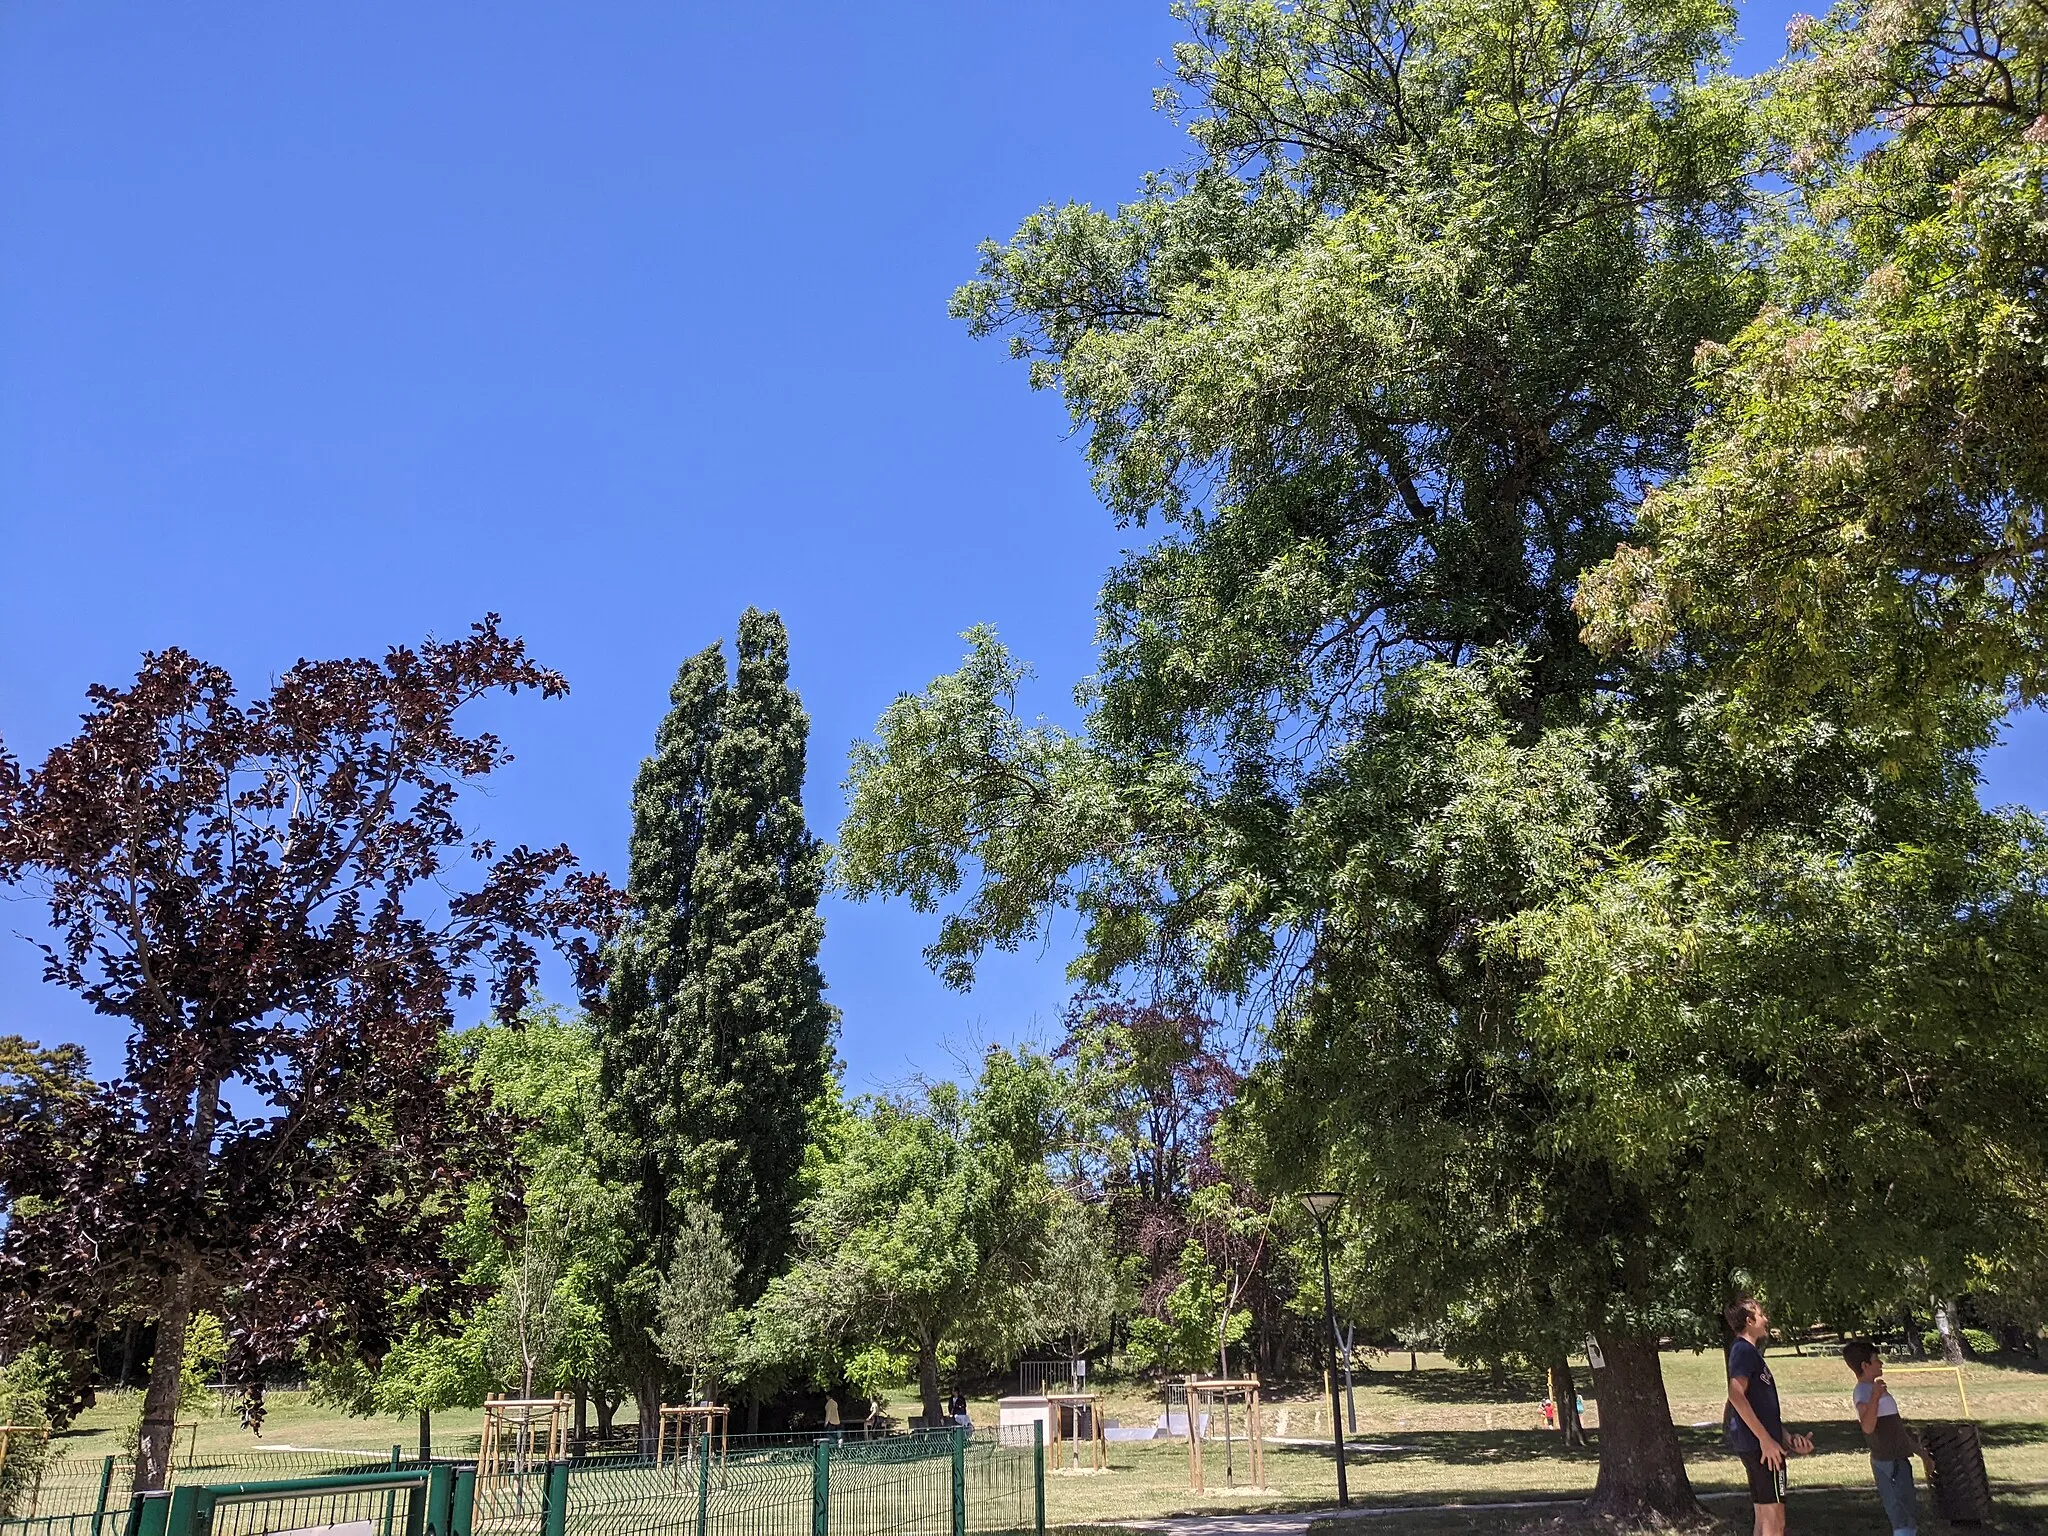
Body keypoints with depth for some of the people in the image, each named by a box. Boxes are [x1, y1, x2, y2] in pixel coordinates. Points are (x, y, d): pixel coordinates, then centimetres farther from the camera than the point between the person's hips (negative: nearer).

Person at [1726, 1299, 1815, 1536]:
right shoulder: (1744, 1350, -11)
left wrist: (1788, 1439, 17)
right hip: (1761, 1445, -10)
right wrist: (1766, 1439, -24)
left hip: (1761, 1445, 10)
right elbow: (1736, 1395, -24)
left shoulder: (1751, 1352, 21)